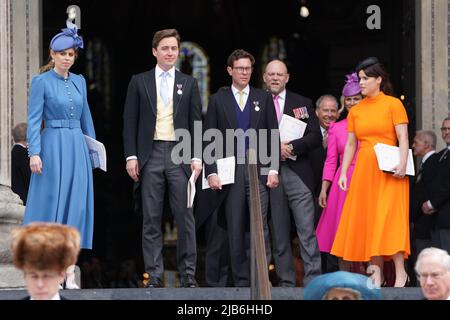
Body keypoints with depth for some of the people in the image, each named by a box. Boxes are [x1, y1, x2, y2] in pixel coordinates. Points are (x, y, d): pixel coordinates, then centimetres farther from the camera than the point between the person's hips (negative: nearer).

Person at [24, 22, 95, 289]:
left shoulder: (80, 81, 12)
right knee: (51, 204, -3)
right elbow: (34, 119, -7)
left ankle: (69, 271, 5)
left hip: (77, 148, 5)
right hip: (53, 146, -5)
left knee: (76, 205, 2)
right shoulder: (42, 81, -4)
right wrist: (34, 153, -16)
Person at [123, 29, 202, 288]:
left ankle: (188, 274, 2)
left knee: (185, 216, -3)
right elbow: (130, 121, 6)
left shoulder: (189, 84, 10)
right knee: (152, 218, 1)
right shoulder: (139, 82, 8)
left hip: (180, 154, 0)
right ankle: (154, 274, 3)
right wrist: (131, 155, -2)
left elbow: (196, 122, 9)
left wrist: (196, 156, -1)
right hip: (150, 155, 0)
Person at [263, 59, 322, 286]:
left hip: (297, 174, -1)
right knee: (278, 233, 3)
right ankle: (286, 282, 7)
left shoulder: (302, 104, 10)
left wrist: (292, 147, -12)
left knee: (307, 230, -8)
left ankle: (313, 280, -10)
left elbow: (315, 137, 3)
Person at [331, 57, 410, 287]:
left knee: (389, 216, -11)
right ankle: (377, 274, 4)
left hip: (388, 171, -5)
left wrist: (402, 164, -20)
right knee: (367, 220, 1)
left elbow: (403, 138, -7)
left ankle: (400, 274, -9)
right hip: (363, 170, 5)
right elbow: (350, 144, 12)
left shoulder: (393, 104, -1)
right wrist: (343, 173, 4)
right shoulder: (356, 111, 12)